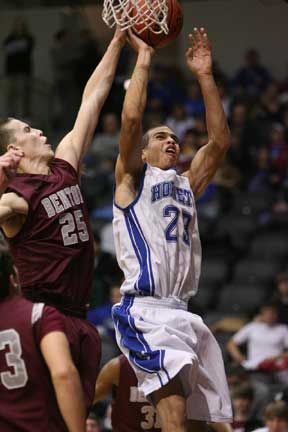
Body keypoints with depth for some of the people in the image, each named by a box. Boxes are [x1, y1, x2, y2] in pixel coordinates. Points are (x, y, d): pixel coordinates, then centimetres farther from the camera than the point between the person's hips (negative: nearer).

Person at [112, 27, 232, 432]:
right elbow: (131, 120, -7)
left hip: (182, 311, 7)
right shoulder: (132, 179, 9)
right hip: (145, 310, -7)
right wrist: (143, 58, 0)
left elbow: (220, 141, 16)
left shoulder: (186, 184, 25)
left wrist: (205, 76, 12)